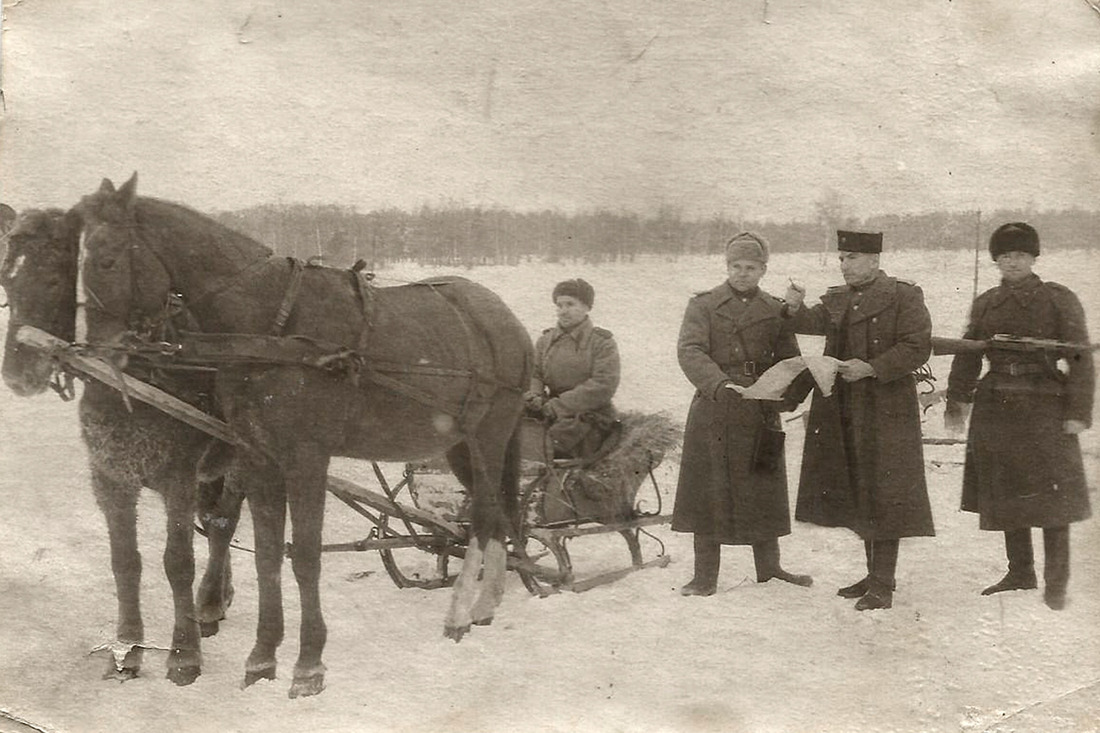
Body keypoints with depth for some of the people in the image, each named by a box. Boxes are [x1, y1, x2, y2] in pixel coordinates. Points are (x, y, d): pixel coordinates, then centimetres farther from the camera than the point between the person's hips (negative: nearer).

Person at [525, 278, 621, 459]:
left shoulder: (602, 342, 1)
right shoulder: (545, 340, 18)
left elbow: (603, 386, -11)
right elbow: (534, 374, 13)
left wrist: (560, 405, -17)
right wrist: (535, 395, -13)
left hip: (590, 419, -5)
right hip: (554, 416, 5)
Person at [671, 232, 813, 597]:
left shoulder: (776, 311, 11)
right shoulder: (703, 305, 2)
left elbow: (790, 361, 11)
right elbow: (689, 351, -11)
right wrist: (720, 384, -27)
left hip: (761, 414, 3)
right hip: (713, 412, -3)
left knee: (764, 492, 10)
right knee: (709, 492, 0)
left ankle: (768, 568, 24)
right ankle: (705, 576, 8)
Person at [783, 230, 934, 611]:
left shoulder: (903, 296, -6)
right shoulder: (837, 298, 15)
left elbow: (918, 348, -12)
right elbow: (815, 323, 0)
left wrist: (871, 368, -20)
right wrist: (796, 309, -21)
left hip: (886, 413, -7)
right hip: (844, 414, 7)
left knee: (883, 496, -5)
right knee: (858, 493, 13)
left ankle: (884, 586, 0)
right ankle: (874, 575, 25)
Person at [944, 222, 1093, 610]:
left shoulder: (1060, 300, -2)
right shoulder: (985, 304, 10)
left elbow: (1080, 359, -6)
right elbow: (967, 358, 12)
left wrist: (1078, 411, -13)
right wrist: (956, 403, 4)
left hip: (1044, 409, -4)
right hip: (996, 410, 5)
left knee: (1052, 497, -3)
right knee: (1006, 493, 10)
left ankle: (1056, 582, 5)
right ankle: (1020, 572, 23)